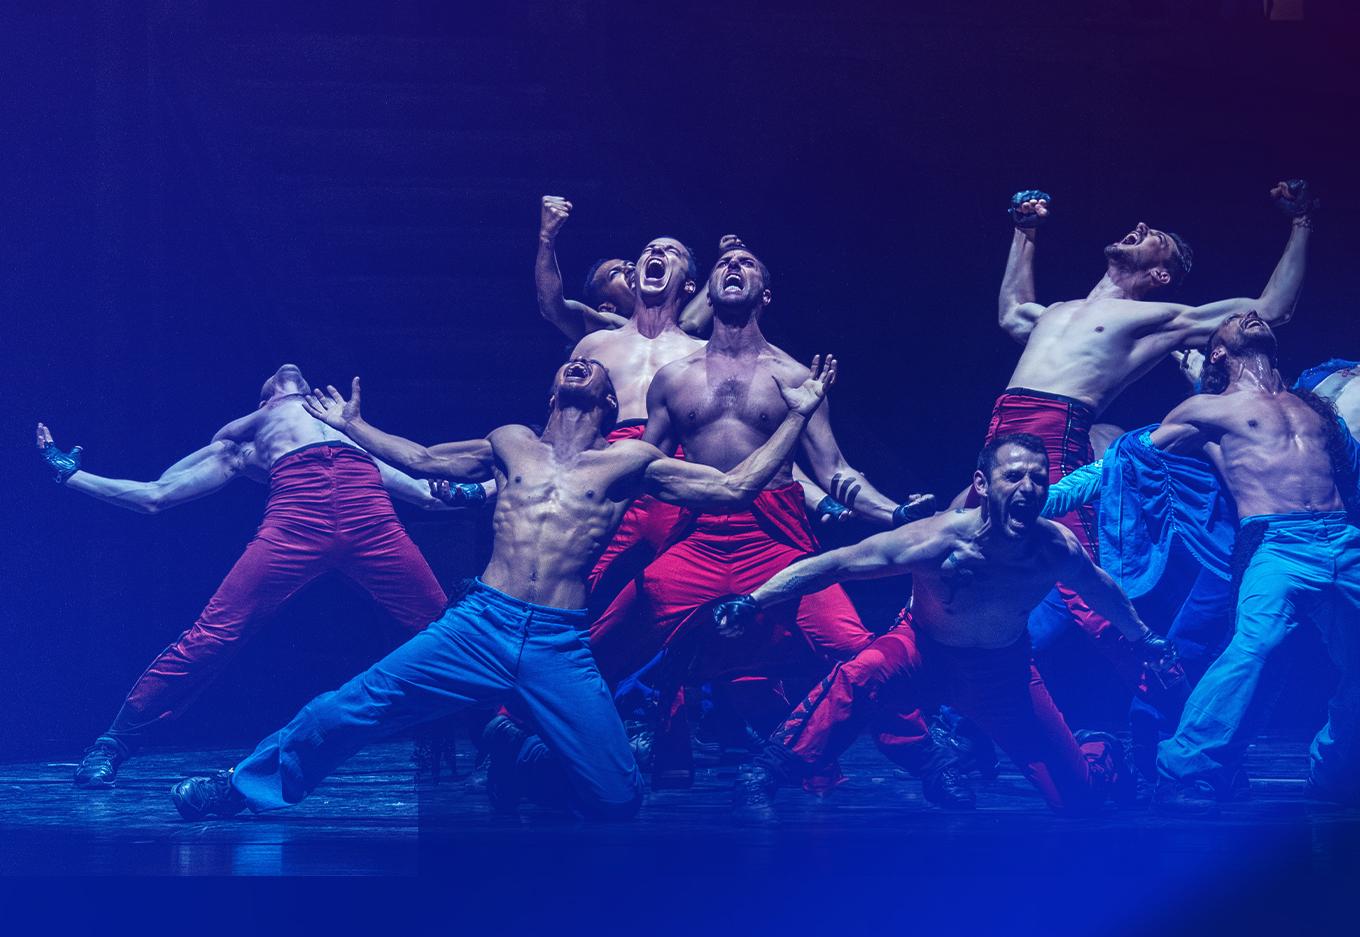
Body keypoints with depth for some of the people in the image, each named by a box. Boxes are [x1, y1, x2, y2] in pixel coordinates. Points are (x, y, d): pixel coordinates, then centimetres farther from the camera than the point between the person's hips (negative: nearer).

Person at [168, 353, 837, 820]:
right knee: (349, 709, -10)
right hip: (480, 625, 1)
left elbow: (731, 489, 7)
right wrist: (351, 426, 41)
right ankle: (245, 785, 14)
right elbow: (423, 460, 35)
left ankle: (515, 744, 21)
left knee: (617, 797, -8)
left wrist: (795, 416, 5)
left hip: (562, 646, -1)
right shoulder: (511, 444, 20)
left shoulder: (631, 461, 11)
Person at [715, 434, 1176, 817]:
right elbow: (833, 564, -29)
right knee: (860, 677, -38)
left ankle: (1101, 749, 37)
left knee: (1077, 798, 0)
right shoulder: (939, 541, -33)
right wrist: (751, 602, -36)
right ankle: (760, 780, -30)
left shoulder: (1058, 549, -22)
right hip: (923, 650, -3)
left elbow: (1101, 590, 2)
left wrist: (1145, 640, 20)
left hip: (1005, 668, 3)